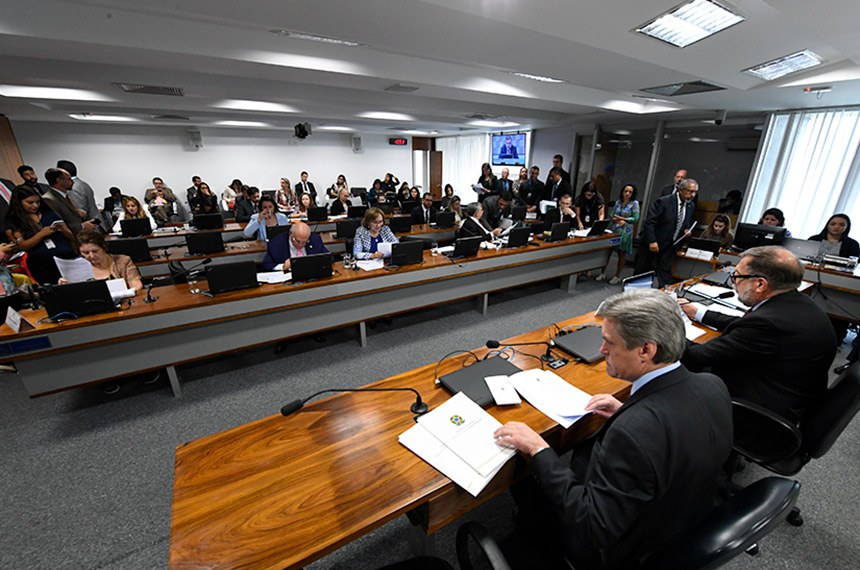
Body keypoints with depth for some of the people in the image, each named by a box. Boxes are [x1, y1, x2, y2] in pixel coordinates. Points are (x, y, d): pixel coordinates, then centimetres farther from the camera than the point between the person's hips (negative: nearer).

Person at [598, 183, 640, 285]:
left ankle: (617, 276, 13)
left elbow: (635, 218, -7)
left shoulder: (634, 203, -1)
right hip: (613, 229, 3)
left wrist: (621, 218, -9)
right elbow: (611, 215, 4)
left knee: (621, 254, 4)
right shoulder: (617, 202, 8)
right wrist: (619, 221, -13)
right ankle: (603, 273, 10)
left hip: (625, 231, -3)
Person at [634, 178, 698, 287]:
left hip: (670, 246, 5)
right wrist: (652, 241, -25)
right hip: (652, 244, -5)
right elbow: (649, 221, -20)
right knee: (642, 270, 8)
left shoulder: (690, 207, 5)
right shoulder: (663, 201, -15)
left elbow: (687, 224, 20)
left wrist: (687, 230, -4)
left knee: (665, 273, 0)